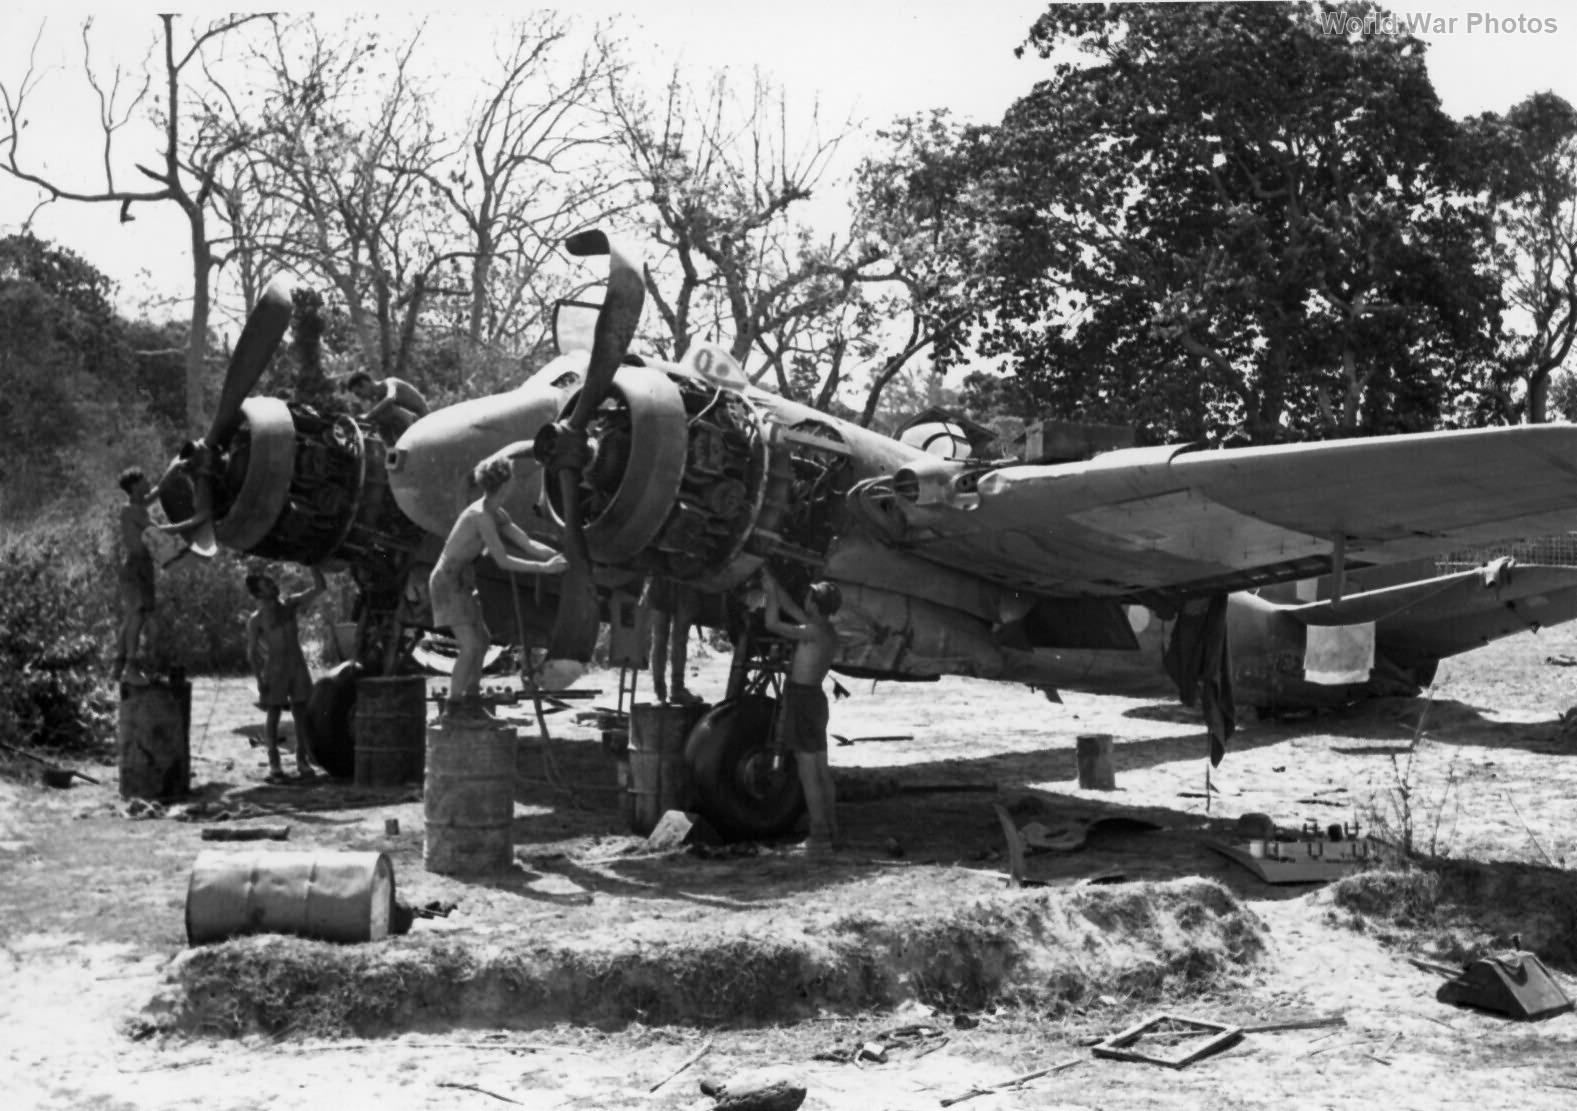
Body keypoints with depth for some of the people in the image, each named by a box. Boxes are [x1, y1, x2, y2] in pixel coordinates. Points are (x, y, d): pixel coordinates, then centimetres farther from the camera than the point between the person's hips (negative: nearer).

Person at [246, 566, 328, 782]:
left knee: (301, 713, 2)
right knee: (273, 714, 0)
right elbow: (252, 652, -3)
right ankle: (274, 764, 5)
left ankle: (302, 760, 7)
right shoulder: (256, 621, -4)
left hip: (298, 666, 3)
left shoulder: (291, 605, 6)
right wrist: (259, 681, -10)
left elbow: (319, 587, 6)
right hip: (274, 669, -3)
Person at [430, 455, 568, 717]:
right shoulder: (481, 516, -24)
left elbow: (527, 543, 2)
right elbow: (503, 561, -26)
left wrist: (559, 556, -11)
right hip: (447, 580, -10)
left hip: (461, 580, 10)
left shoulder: (497, 514, 4)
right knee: (470, 645, -14)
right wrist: (544, 568, -24)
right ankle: (453, 708, -6)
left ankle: (472, 699, 28)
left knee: (482, 639, 18)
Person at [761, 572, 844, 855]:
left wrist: (771, 592, -1)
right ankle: (830, 832, 15)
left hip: (801, 697, -9)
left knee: (808, 770, -7)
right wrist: (773, 585, 22)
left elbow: (772, 624, -14)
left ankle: (820, 836, -7)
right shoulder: (829, 634, 11)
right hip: (815, 697, 9)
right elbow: (791, 609, 21)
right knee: (821, 770, 12)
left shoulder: (814, 632, -16)